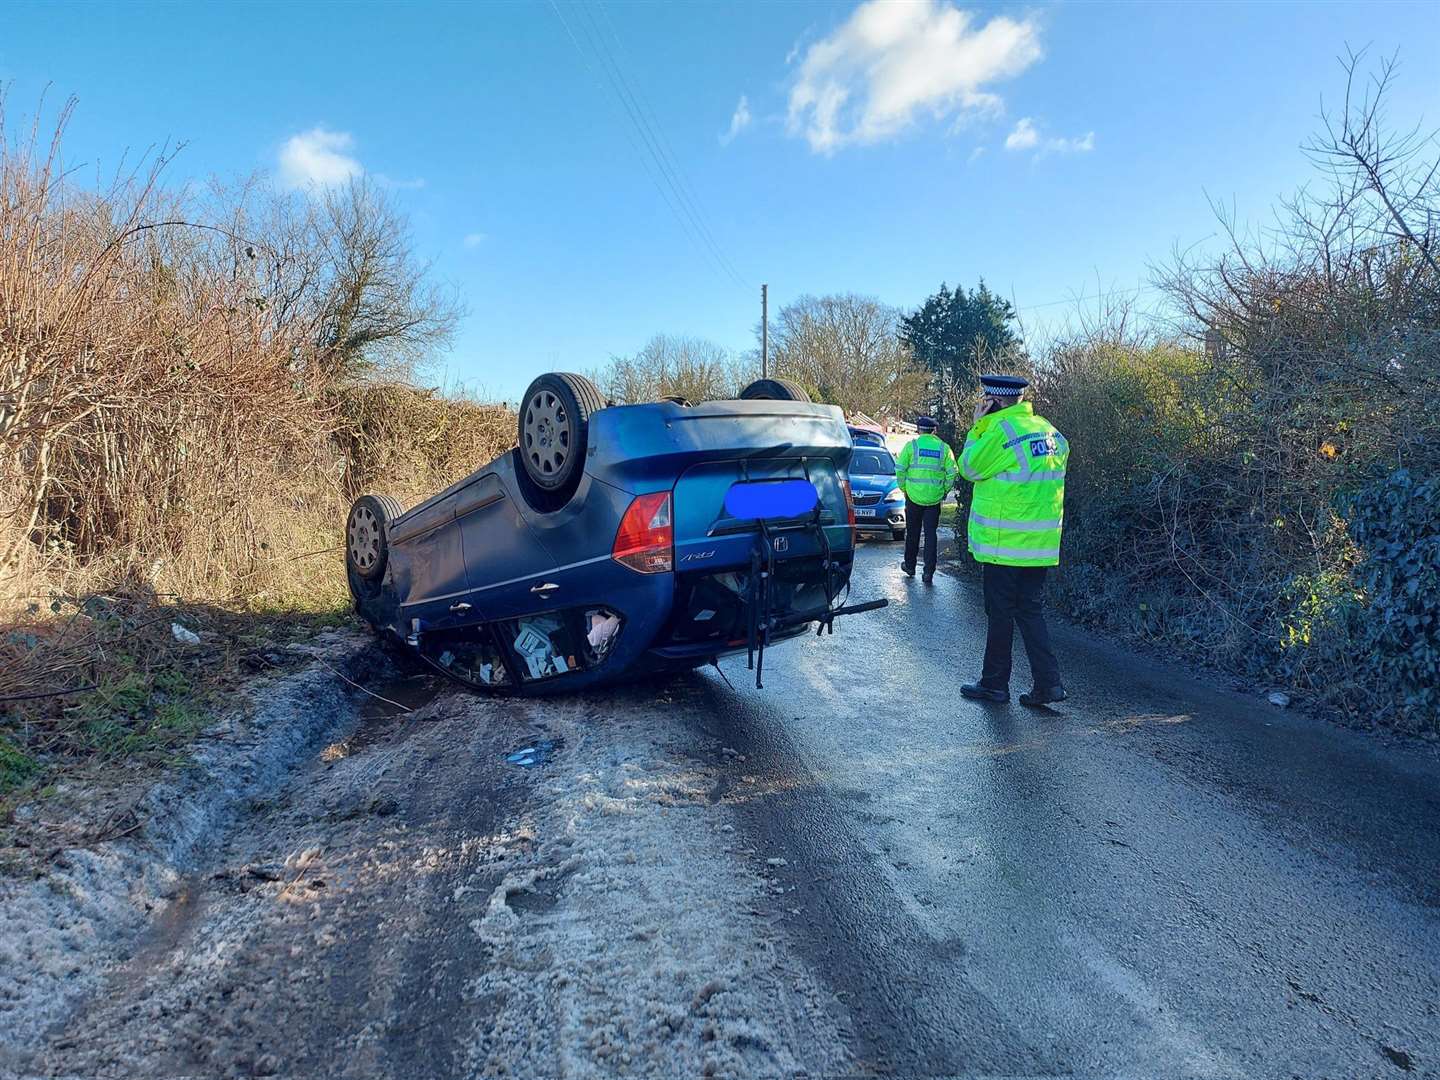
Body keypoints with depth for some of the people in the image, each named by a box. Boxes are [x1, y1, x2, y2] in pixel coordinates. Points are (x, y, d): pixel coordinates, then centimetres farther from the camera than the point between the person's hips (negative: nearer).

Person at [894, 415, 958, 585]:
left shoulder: (911, 445, -3)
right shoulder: (944, 448, 1)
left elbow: (900, 470, -5)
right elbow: (952, 472, -1)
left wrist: (904, 488, 7)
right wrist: (944, 491, 10)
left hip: (914, 496, -1)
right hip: (934, 499, 1)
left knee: (912, 533, 13)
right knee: (931, 534, 5)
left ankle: (910, 566, 26)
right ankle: (929, 571, 2)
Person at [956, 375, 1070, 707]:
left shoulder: (1002, 431, -16)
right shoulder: (1049, 431, 10)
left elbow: (970, 468, -6)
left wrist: (977, 426, 0)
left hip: (1005, 543, -7)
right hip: (1041, 543, 7)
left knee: (1001, 613, 4)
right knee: (1030, 610, 14)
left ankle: (994, 684, 15)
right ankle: (1048, 682, 8)